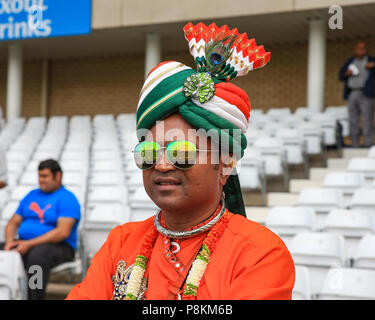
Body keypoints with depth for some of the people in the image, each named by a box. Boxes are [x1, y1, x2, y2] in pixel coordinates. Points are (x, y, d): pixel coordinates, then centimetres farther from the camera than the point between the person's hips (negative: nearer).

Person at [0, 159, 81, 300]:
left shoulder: (67, 199, -3)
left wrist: (29, 244, -19)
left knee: (37, 255, -38)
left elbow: (63, 232, -16)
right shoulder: (32, 195, 20)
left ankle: (34, 297, -34)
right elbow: (13, 222, 18)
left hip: (58, 247, -6)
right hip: (25, 243, 7)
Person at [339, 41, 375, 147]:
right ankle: (354, 145, 7)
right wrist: (346, 73, -4)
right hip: (351, 94, 4)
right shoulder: (350, 61, 17)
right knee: (353, 122, 4)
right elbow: (340, 76, 18)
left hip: (365, 94, -4)